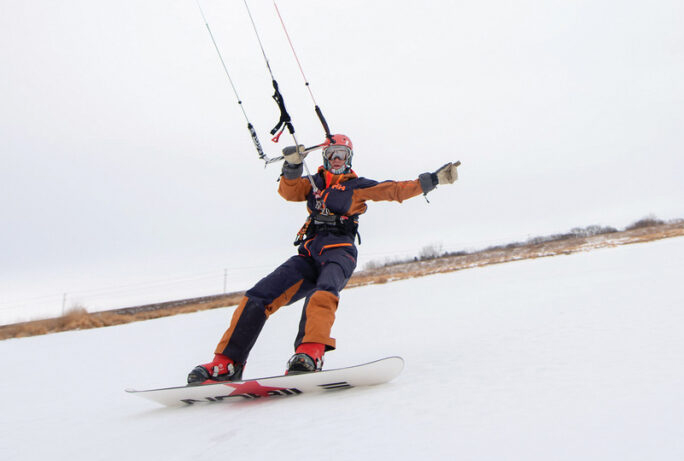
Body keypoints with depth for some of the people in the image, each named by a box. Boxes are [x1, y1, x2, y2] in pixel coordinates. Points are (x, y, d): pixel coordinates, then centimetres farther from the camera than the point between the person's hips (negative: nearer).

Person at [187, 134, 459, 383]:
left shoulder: (357, 186, 17)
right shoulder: (314, 183, 25)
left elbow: (398, 190, 12)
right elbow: (289, 192, 7)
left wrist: (434, 179, 5)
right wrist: (293, 165, -11)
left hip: (339, 252, -3)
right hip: (309, 255, 3)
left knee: (323, 293, -38)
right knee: (258, 297, -14)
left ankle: (311, 353, -59)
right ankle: (228, 364, -14)